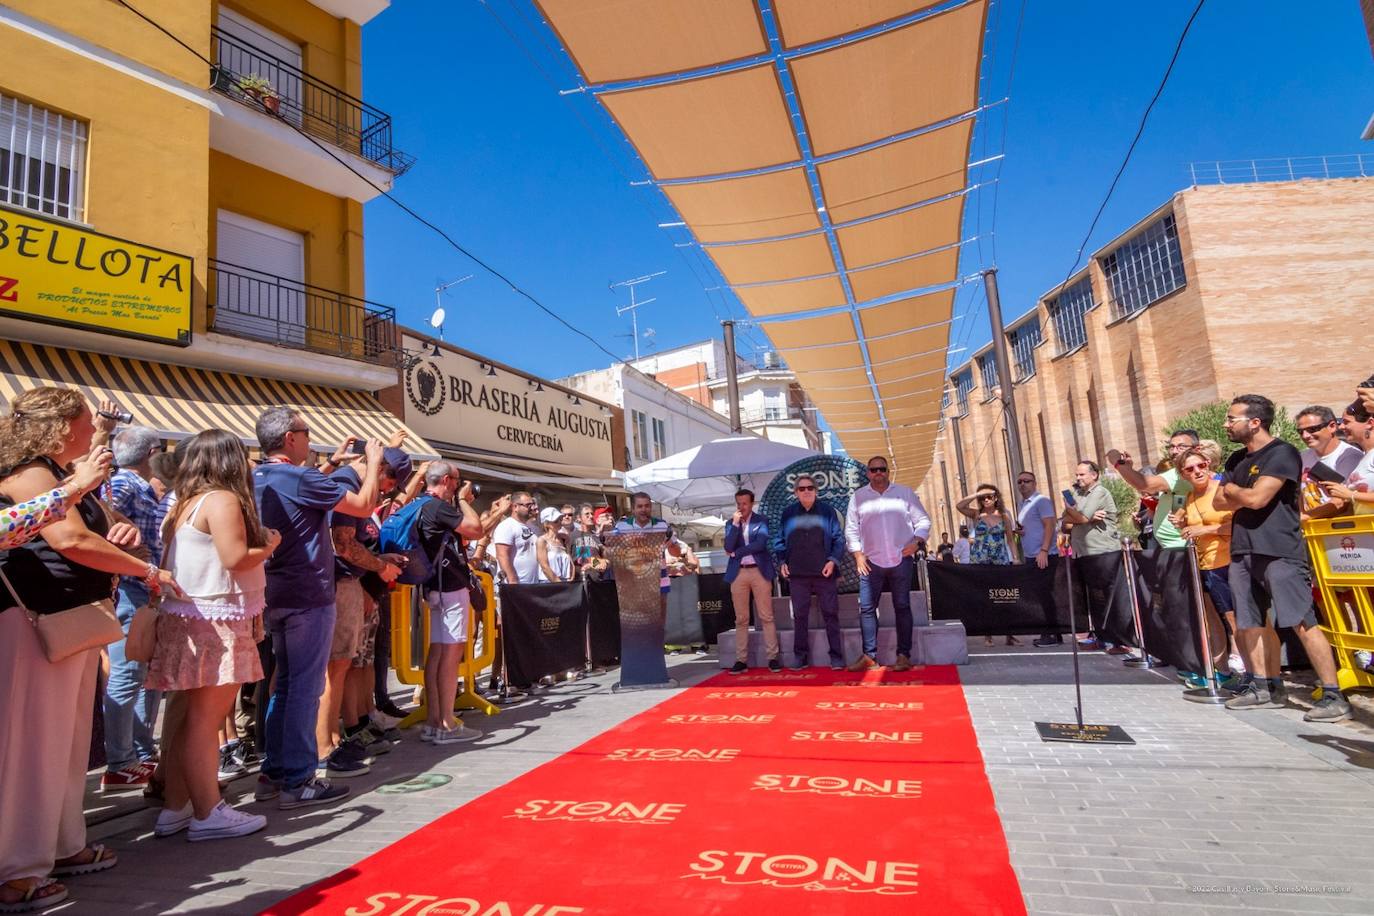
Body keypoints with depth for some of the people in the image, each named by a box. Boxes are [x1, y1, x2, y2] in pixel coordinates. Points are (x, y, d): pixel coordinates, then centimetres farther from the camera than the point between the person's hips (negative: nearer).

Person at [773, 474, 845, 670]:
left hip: (824, 572, -1)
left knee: (830, 614, 1)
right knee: (799, 615, 5)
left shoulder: (827, 511, 5)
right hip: (798, 574, 1)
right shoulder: (788, 514, 9)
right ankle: (800, 656, 14)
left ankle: (836, 656, 8)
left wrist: (833, 560, -8)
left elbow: (839, 539, 4)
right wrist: (782, 562, 0)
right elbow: (779, 540, 12)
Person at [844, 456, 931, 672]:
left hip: (901, 560, 0)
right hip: (871, 561, 1)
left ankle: (904, 655, 11)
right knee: (866, 608, -1)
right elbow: (851, 529, 6)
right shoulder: (858, 496, 5)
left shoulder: (905, 492, 5)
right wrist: (858, 555, -2)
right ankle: (869, 655, 6)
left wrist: (917, 542, -9)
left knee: (902, 607, 4)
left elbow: (923, 520, 7)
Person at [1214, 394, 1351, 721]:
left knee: (1303, 623, -10)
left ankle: (1333, 695, -3)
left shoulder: (1281, 453, -8)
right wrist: (1244, 495, -6)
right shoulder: (1236, 459, 17)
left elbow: (1257, 498, -17)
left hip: (1279, 552, -8)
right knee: (1246, 624, 10)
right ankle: (1263, 687, 20)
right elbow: (1219, 502, 12)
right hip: (1243, 551, 8)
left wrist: (1232, 489, 1)